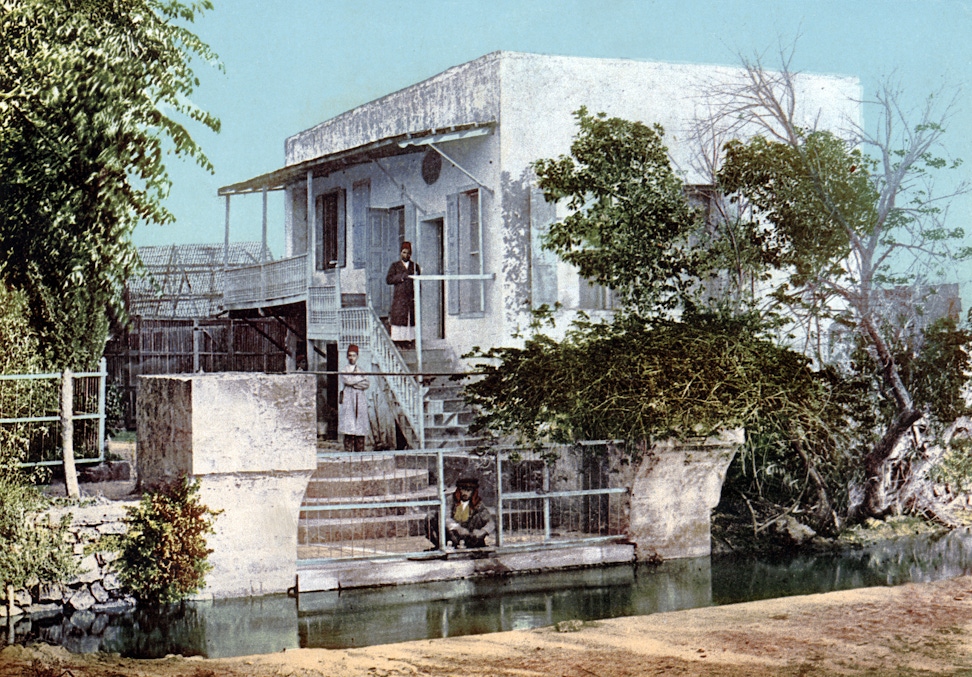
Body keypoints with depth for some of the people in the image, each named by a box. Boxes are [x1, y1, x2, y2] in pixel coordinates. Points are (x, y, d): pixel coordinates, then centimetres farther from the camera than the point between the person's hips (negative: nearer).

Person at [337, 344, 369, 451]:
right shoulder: (344, 370, 9)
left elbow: (366, 385, 5)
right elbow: (347, 380, -11)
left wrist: (354, 384, -7)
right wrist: (361, 378, -2)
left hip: (360, 400, 3)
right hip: (348, 401, -3)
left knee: (360, 430, -2)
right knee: (348, 428, -10)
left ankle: (360, 452, -1)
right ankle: (348, 451, -10)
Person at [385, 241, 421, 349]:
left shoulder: (415, 266, 15)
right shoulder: (395, 266, 10)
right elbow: (388, 279, -2)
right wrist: (401, 277, -13)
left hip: (412, 298, 2)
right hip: (399, 298, -2)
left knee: (412, 319, -2)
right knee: (398, 318, -7)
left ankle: (411, 341, 1)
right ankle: (398, 341, -5)